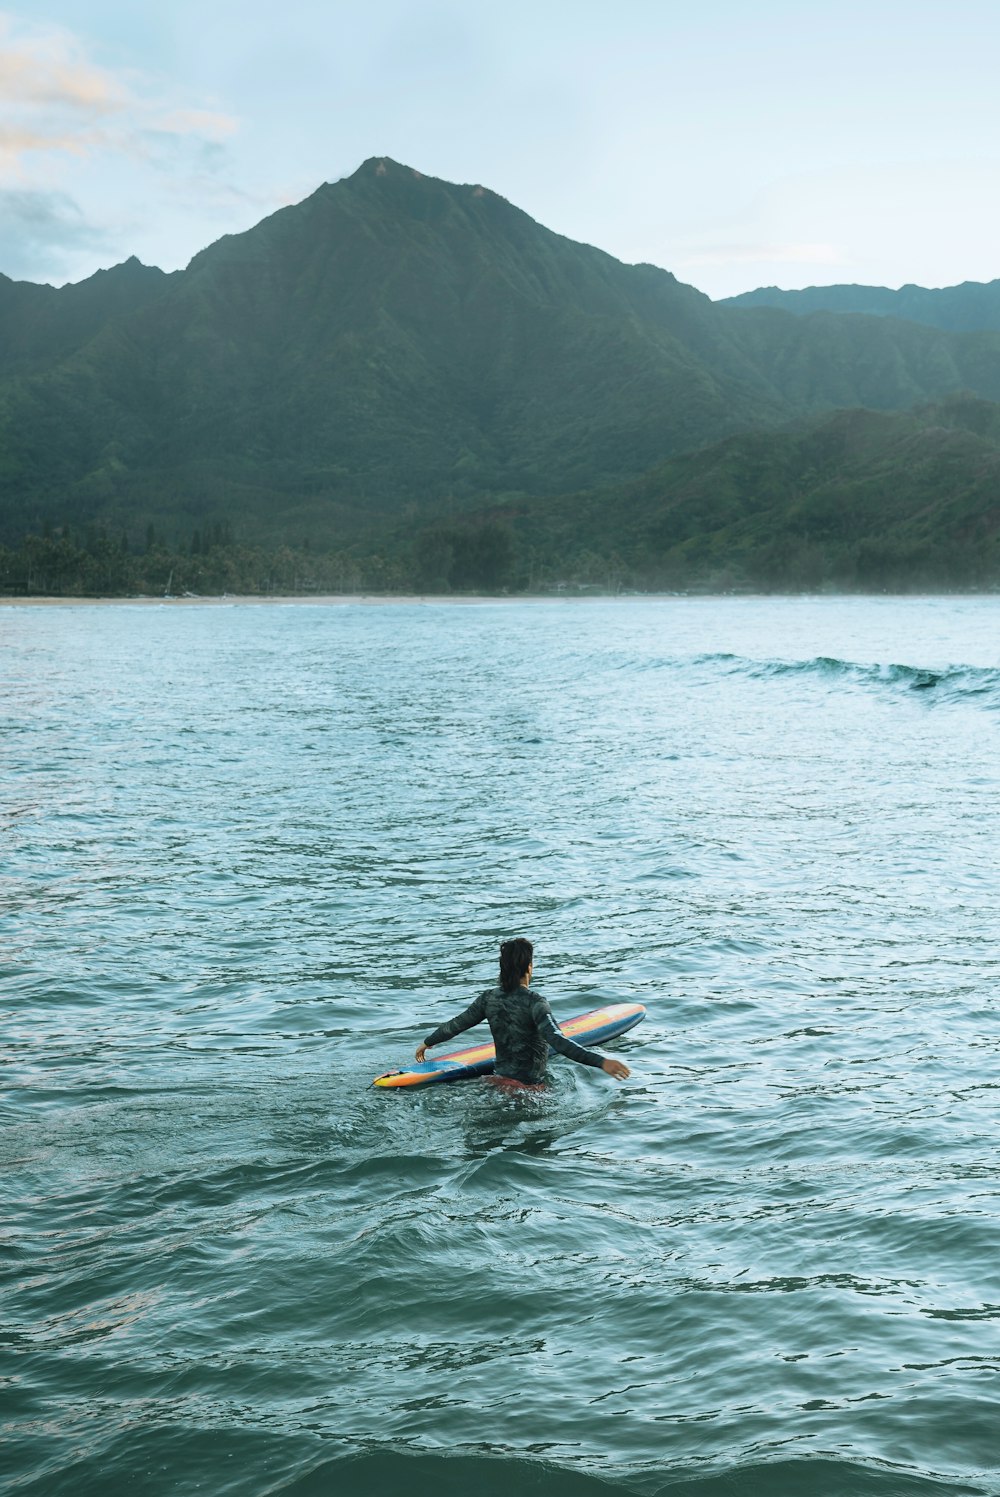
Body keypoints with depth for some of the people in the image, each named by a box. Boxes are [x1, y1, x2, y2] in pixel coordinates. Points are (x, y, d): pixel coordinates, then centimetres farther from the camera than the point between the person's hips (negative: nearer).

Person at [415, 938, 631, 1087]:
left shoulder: (489, 998, 0)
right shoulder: (534, 1003, -18)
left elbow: (455, 1025, 10)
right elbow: (558, 1042, -31)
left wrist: (427, 1043, 28)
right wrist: (601, 1061, -35)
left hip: (500, 1079, 7)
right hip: (528, 1087, -7)